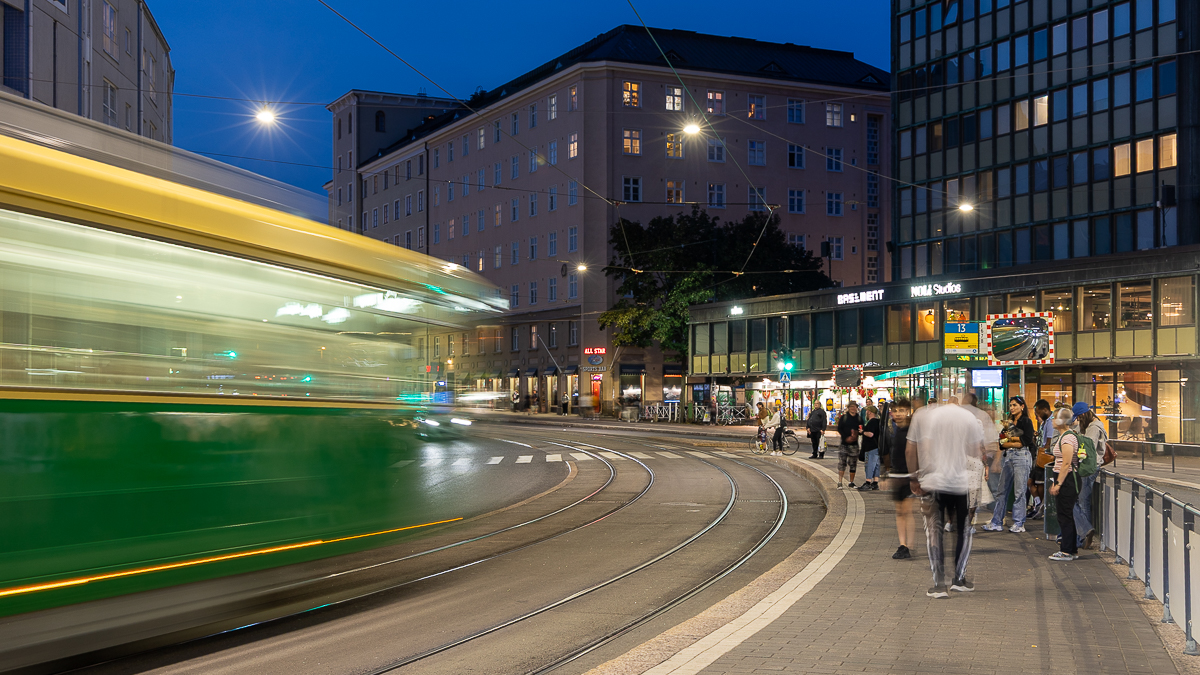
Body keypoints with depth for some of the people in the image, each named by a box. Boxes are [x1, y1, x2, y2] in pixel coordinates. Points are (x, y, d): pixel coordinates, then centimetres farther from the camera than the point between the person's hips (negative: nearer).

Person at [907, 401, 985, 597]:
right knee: (964, 531, 17)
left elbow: (910, 451, 2)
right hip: (962, 483, 0)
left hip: (931, 482, 0)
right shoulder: (968, 417, -1)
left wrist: (913, 478, 12)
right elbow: (978, 452, 3)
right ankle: (959, 579, 22)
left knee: (933, 531, 5)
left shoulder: (921, 416, 1)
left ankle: (939, 584, 1)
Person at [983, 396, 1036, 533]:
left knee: (1019, 491, -5)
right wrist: (1015, 442, -5)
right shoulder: (1009, 422, 19)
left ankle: (1019, 523, 2)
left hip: (1021, 457, -7)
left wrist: (1010, 438, -1)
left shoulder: (1026, 422, 0)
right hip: (1008, 457, 7)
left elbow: (1027, 440, -11)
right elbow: (1002, 442, 14)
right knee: (1002, 490, 5)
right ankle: (996, 522, 7)